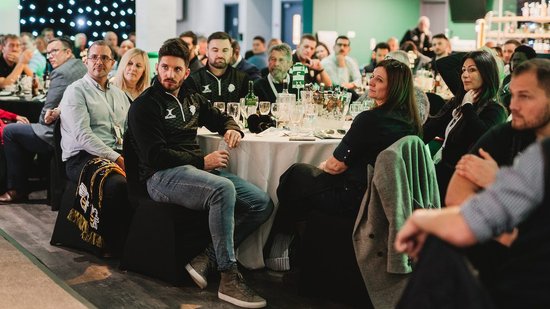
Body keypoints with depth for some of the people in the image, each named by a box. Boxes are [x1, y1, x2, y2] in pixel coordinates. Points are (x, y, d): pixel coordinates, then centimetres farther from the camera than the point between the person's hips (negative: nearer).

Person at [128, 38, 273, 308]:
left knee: (262, 204, -10)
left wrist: (232, 128, 8)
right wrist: (202, 161, -15)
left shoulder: (191, 99, 19)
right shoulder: (145, 106, -2)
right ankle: (229, 278, -31)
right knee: (223, 189, -37)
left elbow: (221, 118, 34)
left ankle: (207, 260, -15)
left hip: (197, 168, 8)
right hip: (163, 175, -8)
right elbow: (155, 155, -12)